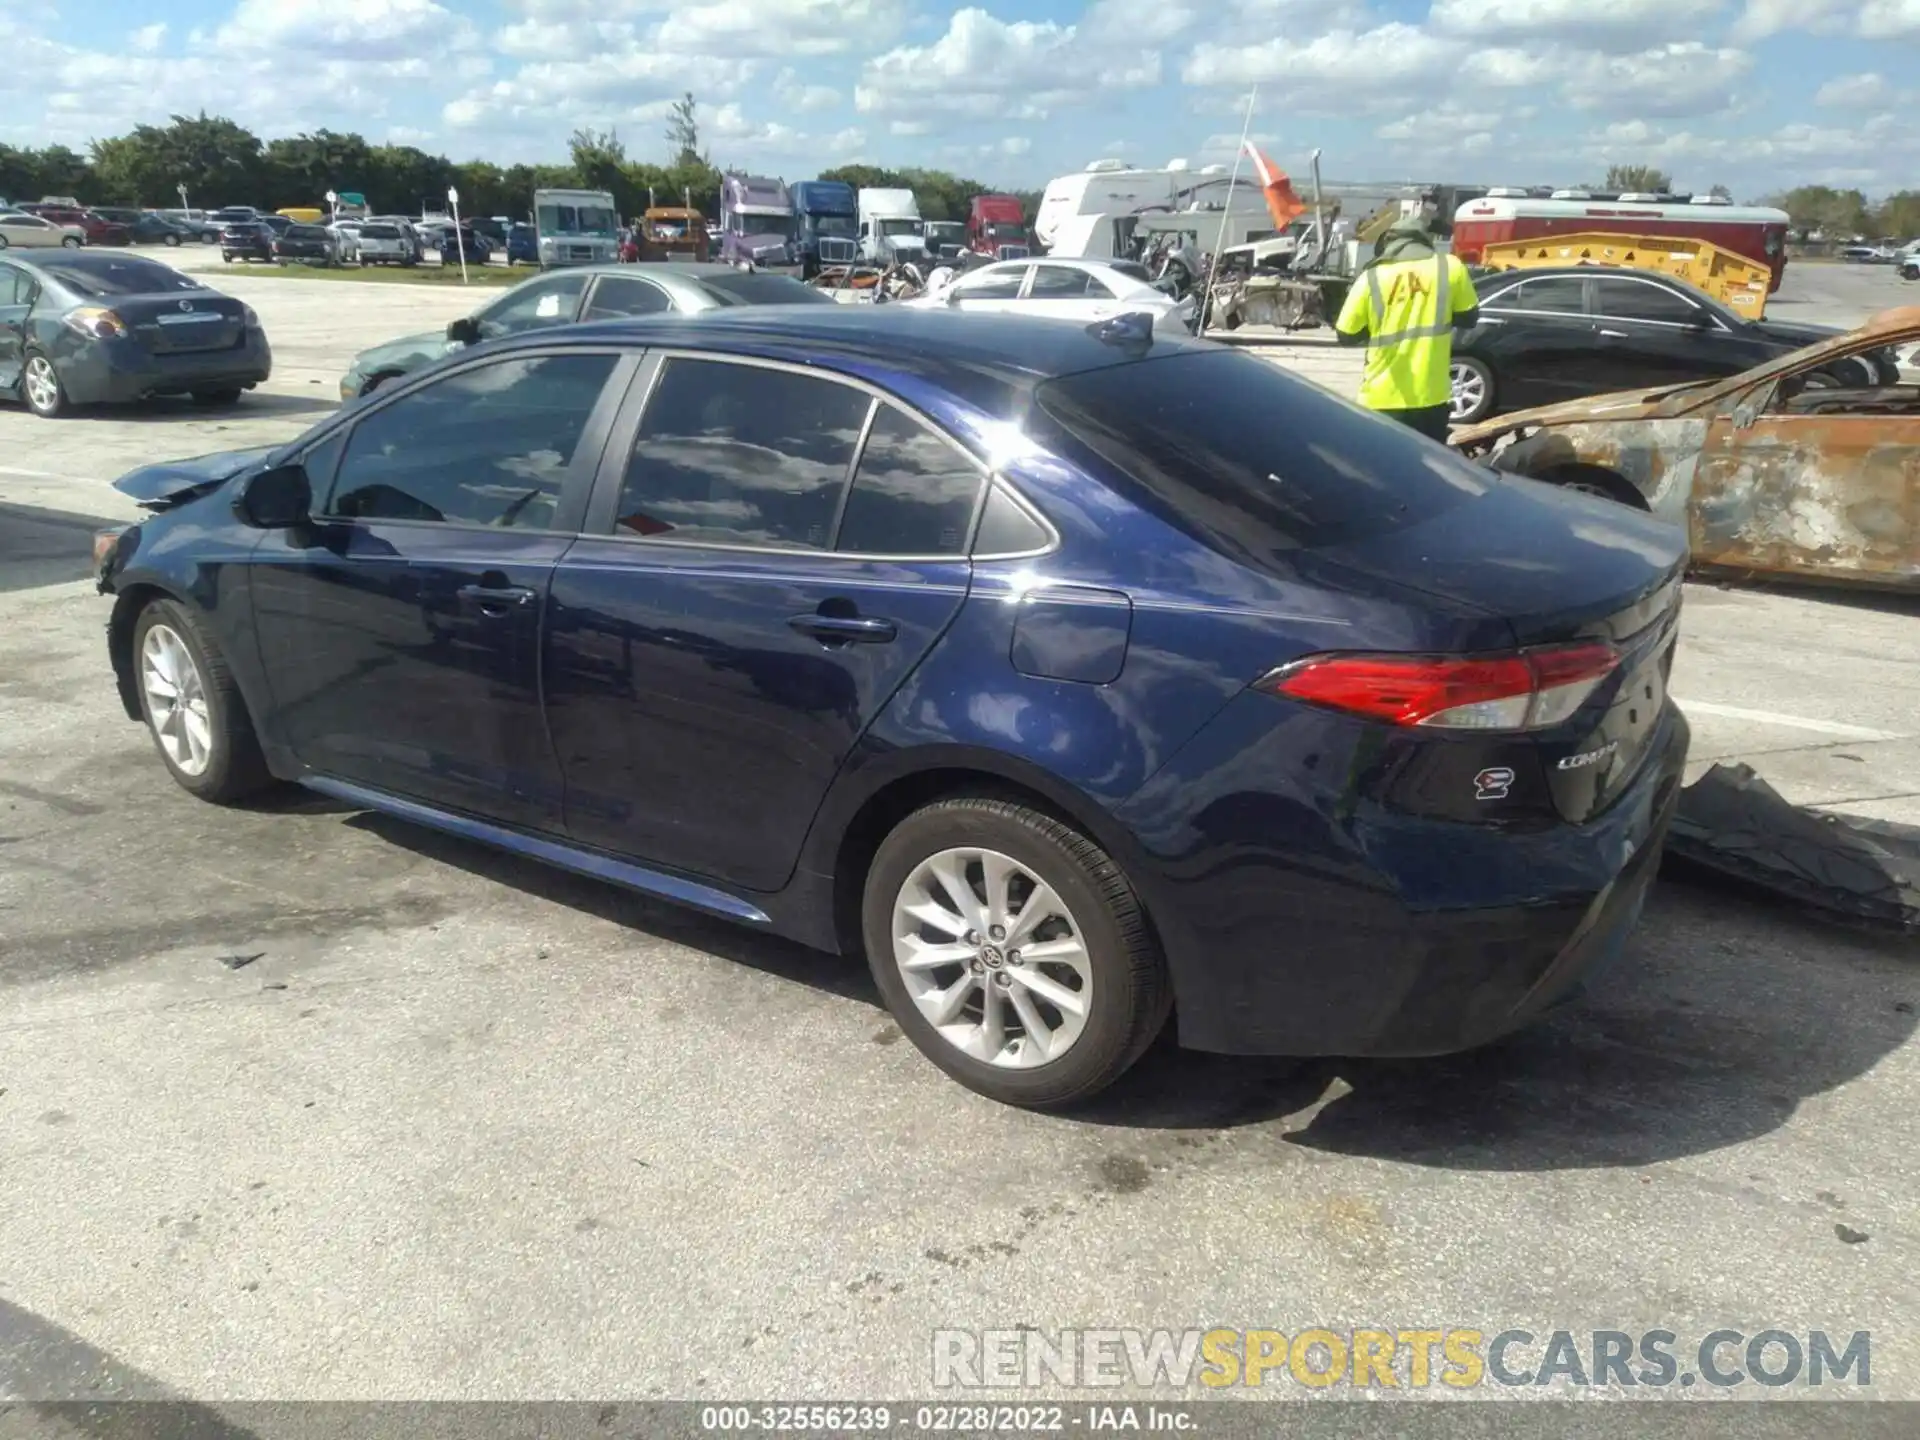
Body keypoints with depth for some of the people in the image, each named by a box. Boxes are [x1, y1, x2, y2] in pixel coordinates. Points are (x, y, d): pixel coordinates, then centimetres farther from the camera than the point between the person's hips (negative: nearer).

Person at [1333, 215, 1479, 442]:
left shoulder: (1370, 277, -3)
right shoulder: (1450, 267, -1)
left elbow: (1346, 335, 0)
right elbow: (1468, 317, 9)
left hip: (1383, 398, -1)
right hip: (1431, 395, 1)